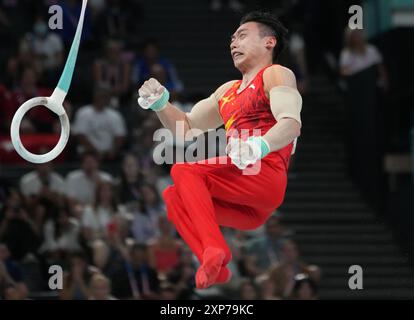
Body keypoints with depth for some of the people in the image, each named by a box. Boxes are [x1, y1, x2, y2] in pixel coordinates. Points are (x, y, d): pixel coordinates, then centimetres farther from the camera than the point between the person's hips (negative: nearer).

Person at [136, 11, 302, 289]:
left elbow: (292, 123, -16)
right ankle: (214, 267, -18)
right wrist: (160, 104, 12)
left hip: (267, 175, -8)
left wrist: (260, 146, -36)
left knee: (185, 171, -20)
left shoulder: (276, 75, 3)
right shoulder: (228, 91, 29)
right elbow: (187, 127, 32)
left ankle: (215, 248, -36)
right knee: (174, 196, 0)